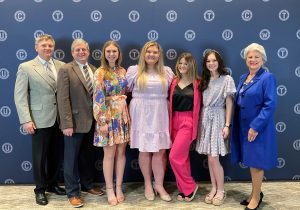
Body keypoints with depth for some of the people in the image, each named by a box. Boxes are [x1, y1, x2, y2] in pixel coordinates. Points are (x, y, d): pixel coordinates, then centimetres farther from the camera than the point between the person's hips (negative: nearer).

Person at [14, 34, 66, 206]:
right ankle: (40, 189, 26)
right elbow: (20, 96, -6)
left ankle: (52, 184, 34)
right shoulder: (26, 67, -2)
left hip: (60, 118, 4)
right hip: (40, 120, -3)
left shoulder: (62, 66, 6)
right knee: (40, 157, 8)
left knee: (58, 154, 14)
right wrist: (26, 120, -14)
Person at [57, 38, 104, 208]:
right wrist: (67, 124, -19)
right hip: (75, 122, -5)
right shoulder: (66, 70, -8)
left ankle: (87, 184, 35)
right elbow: (63, 99, -13)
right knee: (72, 158, 7)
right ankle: (73, 192, 20)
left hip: (92, 122, 6)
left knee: (88, 156, 18)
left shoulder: (94, 70, 10)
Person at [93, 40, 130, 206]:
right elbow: (98, 98, -11)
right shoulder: (100, 73, -6)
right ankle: (110, 190, 16)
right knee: (109, 154, 2)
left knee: (121, 152, 8)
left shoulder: (123, 71, 9)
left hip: (123, 115, 5)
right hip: (108, 116, -4)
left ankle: (119, 188, 21)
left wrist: (128, 115, 8)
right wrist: (102, 121, -15)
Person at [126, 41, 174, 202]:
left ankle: (159, 185, 17)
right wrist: (139, 98, 3)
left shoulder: (167, 71, 7)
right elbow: (126, 90, 10)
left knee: (160, 150, 2)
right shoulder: (134, 70, 2)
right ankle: (148, 184, 22)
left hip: (160, 115, 1)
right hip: (141, 115, -1)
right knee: (144, 150, 6)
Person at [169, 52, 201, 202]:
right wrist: (169, 122, 8)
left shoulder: (197, 83, -4)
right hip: (175, 121, 5)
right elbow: (170, 103, 11)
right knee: (182, 156, 11)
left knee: (174, 157, -9)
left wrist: (196, 125, -4)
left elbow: (199, 105, -3)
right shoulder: (174, 82, 8)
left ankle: (190, 186, 10)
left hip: (188, 121, -5)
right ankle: (184, 188, 23)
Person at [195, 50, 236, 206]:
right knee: (210, 158, 8)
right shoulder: (204, 80, 11)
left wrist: (227, 125, -11)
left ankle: (221, 191, 10)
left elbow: (229, 103, -6)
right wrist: (200, 120, 4)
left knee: (213, 158, -7)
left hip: (218, 118, -5)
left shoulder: (227, 79, -3)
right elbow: (201, 102, 10)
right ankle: (213, 189, 19)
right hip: (205, 119, 5)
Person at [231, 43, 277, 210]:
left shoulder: (268, 77, -12)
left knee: (256, 162, 2)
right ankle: (256, 193, 32)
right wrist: (236, 125, 9)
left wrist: (255, 126, -22)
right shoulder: (243, 78, 10)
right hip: (244, 126, 7)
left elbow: (270, 105, -19)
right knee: (250, 161, 16)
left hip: (258, 127, -7)